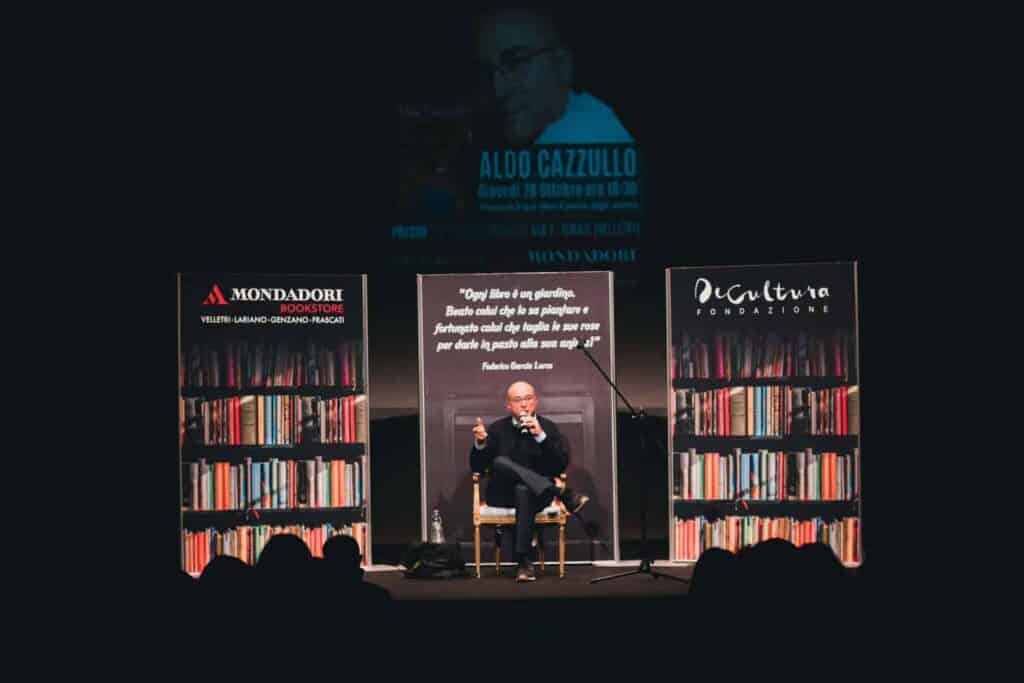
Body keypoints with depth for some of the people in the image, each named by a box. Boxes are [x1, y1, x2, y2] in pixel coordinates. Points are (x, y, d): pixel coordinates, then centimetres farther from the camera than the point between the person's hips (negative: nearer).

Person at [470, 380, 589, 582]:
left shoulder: (548, 427, 6)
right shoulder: (497, 429, 8)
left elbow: (561, 465, -7)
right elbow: (477, 467, 4)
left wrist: (541, 436, -19)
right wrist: (480, 444, -16)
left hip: (534, 491, -1)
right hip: (502, 494, 1)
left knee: (523, 491, -38)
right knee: (500, 462, -30)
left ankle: (524, 563, -40)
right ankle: (561, 492, -38)